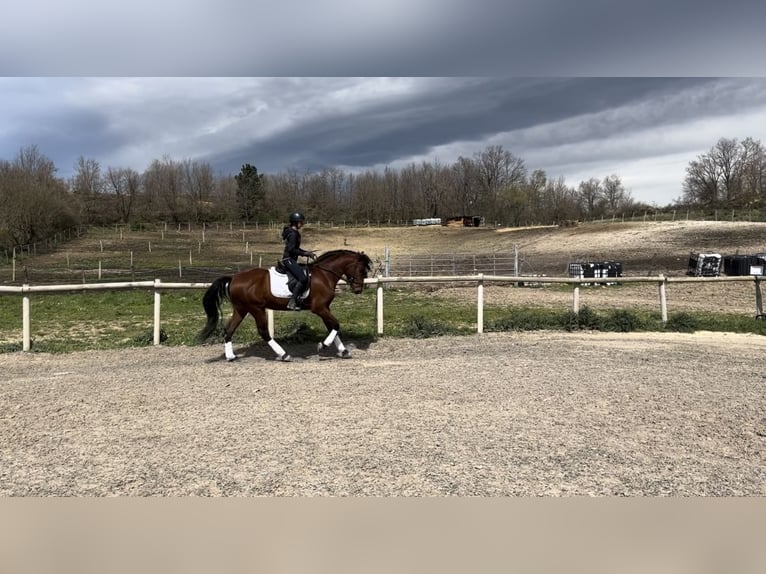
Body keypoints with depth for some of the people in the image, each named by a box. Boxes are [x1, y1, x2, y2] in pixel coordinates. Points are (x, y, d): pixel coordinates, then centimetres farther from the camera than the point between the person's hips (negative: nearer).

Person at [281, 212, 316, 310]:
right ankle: (292, 302, -25)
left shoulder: (295, 232, 16)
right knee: (303, 278, -24)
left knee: (306, 273, 17)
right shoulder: (293, 233, -15)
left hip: (291, 260, 11)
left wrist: (307, 252, 14)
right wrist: (305, 254, -16)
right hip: (289, 260, -11)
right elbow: (291, 249, -22)